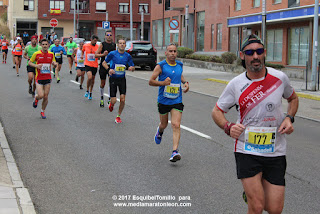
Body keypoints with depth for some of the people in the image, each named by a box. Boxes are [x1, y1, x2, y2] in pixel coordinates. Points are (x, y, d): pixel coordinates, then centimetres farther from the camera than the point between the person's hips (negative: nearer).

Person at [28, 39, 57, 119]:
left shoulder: (51, 54, 3)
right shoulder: (36, 54, -6)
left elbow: (55, 63, 15)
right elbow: (29, 63, 4)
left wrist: (54, 63, -9)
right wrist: (36, 65, -16)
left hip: (48, 78, 3)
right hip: (39, 78, -3)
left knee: (46, 97, 4)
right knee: (41, 95, -15)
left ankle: (42, 111, 23)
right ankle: (36, 98, 22)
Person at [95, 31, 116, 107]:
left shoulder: (114, 44, 8)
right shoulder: (102, 44, -2)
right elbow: (96, 54, -5)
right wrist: (103, 54, -20)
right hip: (103, 66, -2)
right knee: (102, 83, 7)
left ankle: (110, 98, -6)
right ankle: (101, 98, 24)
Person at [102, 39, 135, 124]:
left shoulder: (128, 56, 2)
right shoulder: (112, 54, -6)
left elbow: (133, 67, 11)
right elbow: (104, 63, 4)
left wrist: (131, 68, -14)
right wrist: (109, 69, -14)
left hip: (122, 79, 2)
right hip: (113, 79, -2)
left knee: (122, 100, -8)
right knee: (113, 101, -5)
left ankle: (118, 116, 13)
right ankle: (111, 104, 35)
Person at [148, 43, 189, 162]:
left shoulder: (180, 65, 7)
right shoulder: (161, 66, -7)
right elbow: (151, 81, -7)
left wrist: (185, 82, 9)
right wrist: (163, 83, -23)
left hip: (177, 101, 2)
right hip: (163, 100, -2)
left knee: (176, 125, -13)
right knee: (164, 124, 17)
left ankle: (175, 151, -17)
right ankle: (160, 131, 55)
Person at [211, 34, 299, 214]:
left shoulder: (280, 78, -2)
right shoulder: (236, 84, -5)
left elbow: (293, 98, 17)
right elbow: (217, 111, 6)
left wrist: (289, 118, -2)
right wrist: (228, 127, -14)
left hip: (275, 152, 2)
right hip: (247, 151, -2)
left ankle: (252, 191, 34)